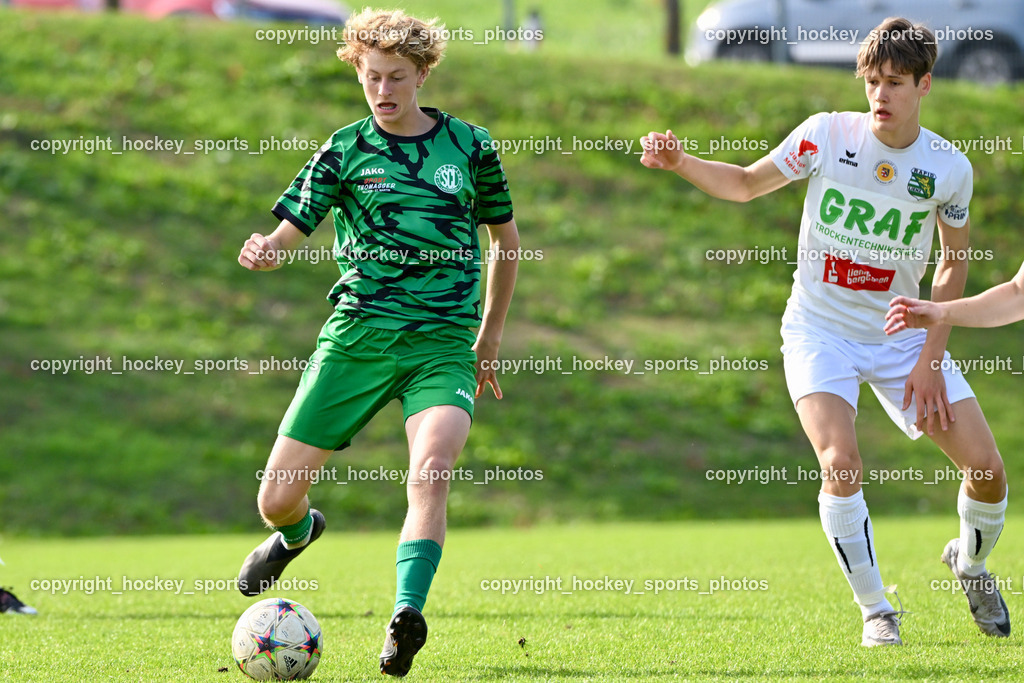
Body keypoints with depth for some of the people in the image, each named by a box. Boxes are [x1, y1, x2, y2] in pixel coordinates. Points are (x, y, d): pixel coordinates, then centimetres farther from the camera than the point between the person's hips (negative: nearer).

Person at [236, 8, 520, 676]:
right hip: (357, 336, 1)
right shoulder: (345, 151, 4)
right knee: (277, 499, 1)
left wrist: (491, 335, 20)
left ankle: (407, 616, -32)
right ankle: (296, 532, 39)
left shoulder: (471, 146, 7)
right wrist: (262, 252, -26)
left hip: (443, 344, -1)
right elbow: (287, 231, -1)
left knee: (432, 469, -30)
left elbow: (505, 236, 20)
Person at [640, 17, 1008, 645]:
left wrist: (931, 357, -2)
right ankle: (877, 612, -5)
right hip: (821, 333, -2)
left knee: (988, 469, -5)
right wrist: (679, 162, -14)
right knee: (841, 466, -25)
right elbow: (746, 184, 3)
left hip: (903, 334, 2)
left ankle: (971, 563, 30)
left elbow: (955, 262, 5)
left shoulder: (949, 168, -7)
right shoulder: (827, 134, -10)